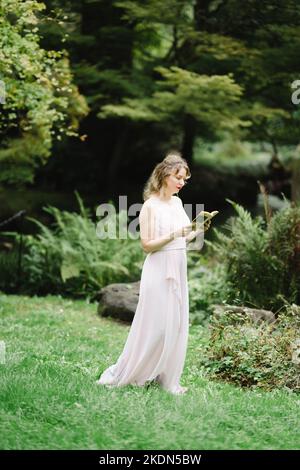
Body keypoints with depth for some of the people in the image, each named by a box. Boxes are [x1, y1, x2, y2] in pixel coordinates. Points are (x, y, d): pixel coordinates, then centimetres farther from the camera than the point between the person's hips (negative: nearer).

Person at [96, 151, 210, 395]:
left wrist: (198, 230, -1)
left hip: (178, 272, 7)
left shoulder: (177, 202, 10)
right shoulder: (151, 205, -11)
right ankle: (119, 374, 8)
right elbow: (147, 245, -14)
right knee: (153, 326, -4)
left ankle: (168, 378, 15)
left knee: (176, 325, 7)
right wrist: (174, 234, -24)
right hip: (159, 272, -7)